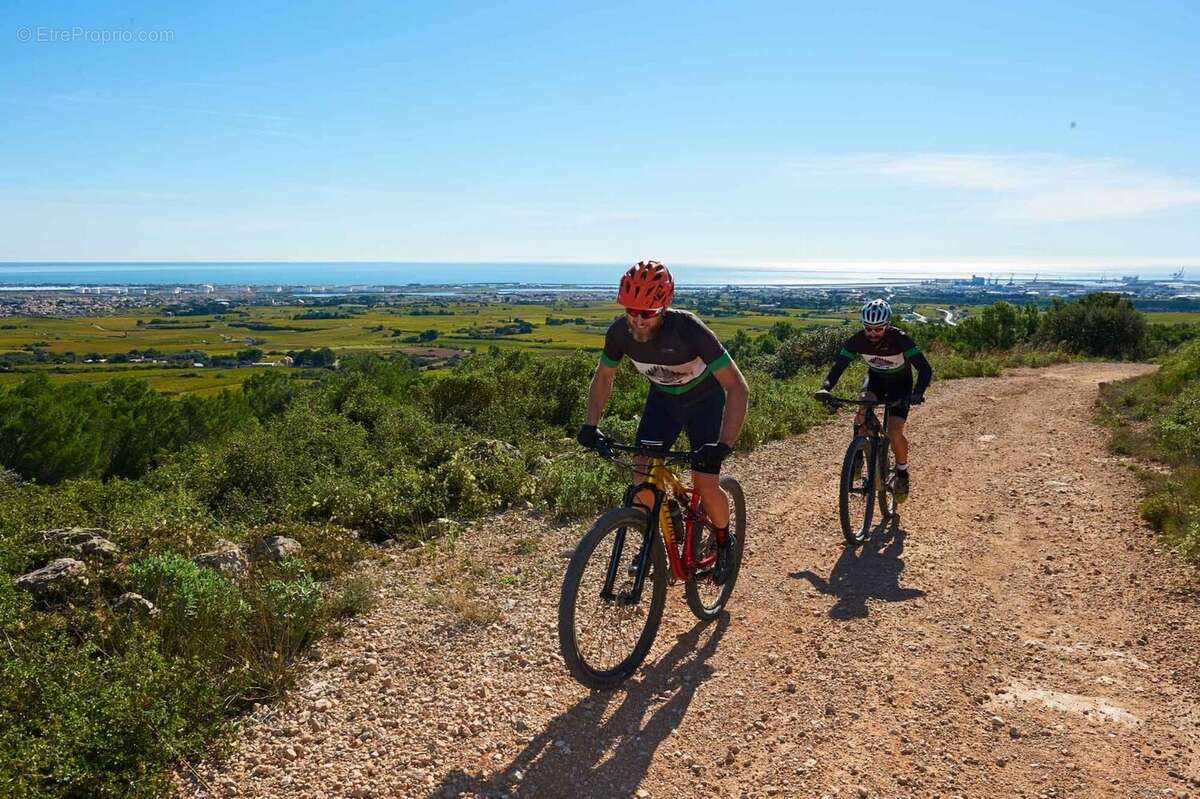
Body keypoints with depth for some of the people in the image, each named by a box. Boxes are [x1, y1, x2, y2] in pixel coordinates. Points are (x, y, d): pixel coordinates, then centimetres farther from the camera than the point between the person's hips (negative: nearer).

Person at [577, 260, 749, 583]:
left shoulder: (688, 329, -37)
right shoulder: (620, 331, -24)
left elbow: (737, 387, -36)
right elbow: (603, 376, -3)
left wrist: (724, 444, -45)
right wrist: (590, 424, -16)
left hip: (704, 399, -4)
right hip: (662, 398, 4)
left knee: (705, 484, -13)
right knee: (642, 474, -10)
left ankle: (724, 542, 18)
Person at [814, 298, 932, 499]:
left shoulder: (900, 339, -33)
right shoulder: (857, 340, -25)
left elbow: (925, 369, -38)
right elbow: (838, 366, -24)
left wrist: (917, 393, -56)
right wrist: (825, 388, -43)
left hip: (900, 383, -3)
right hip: (875, 378, 3)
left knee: (894, 432, -18)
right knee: (863, 409, -29)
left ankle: (902, 472, 7)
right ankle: (857, 455, -10)